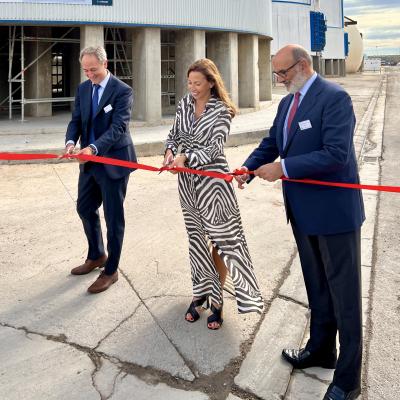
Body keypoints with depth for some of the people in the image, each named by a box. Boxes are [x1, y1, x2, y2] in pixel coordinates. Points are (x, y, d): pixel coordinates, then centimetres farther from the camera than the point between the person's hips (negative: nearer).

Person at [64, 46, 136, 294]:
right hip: (90, 161, 7)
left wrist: (93, 148, -36)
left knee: (113, 217, 3)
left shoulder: (122, 91, -14)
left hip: (113, 161, -7)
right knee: (85, 208, 18)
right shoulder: (83, 89, 6)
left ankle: (111, 271, 16)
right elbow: (76, 120, 6)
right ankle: (97, 256, 40)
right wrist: (71, 142, -16)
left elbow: (118, 127, -23)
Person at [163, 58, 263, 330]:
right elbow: (174, 135, 12)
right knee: (197, 238, 14)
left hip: (213, 179, -5)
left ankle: (217, 302, 11)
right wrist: (170, 151, -10)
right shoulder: (184, 104, 5)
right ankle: (201, 293, 27)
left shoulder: (222, 110, -9)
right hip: (188, 180, 5)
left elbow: (215, 147, -17)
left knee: (220, 239, 1)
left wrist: (185, 157, -29)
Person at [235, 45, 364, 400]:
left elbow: (336, 154, -25)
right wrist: (249, 166, -5)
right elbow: (272, 142, 14)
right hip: (303, 211, 8)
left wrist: (283, 168, -24)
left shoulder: (334, 98, -17)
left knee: (343, 294, 4)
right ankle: (321, 350, 40)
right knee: (316, 287, 22)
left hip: (333, 211, -8)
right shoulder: (287, 102, 10)